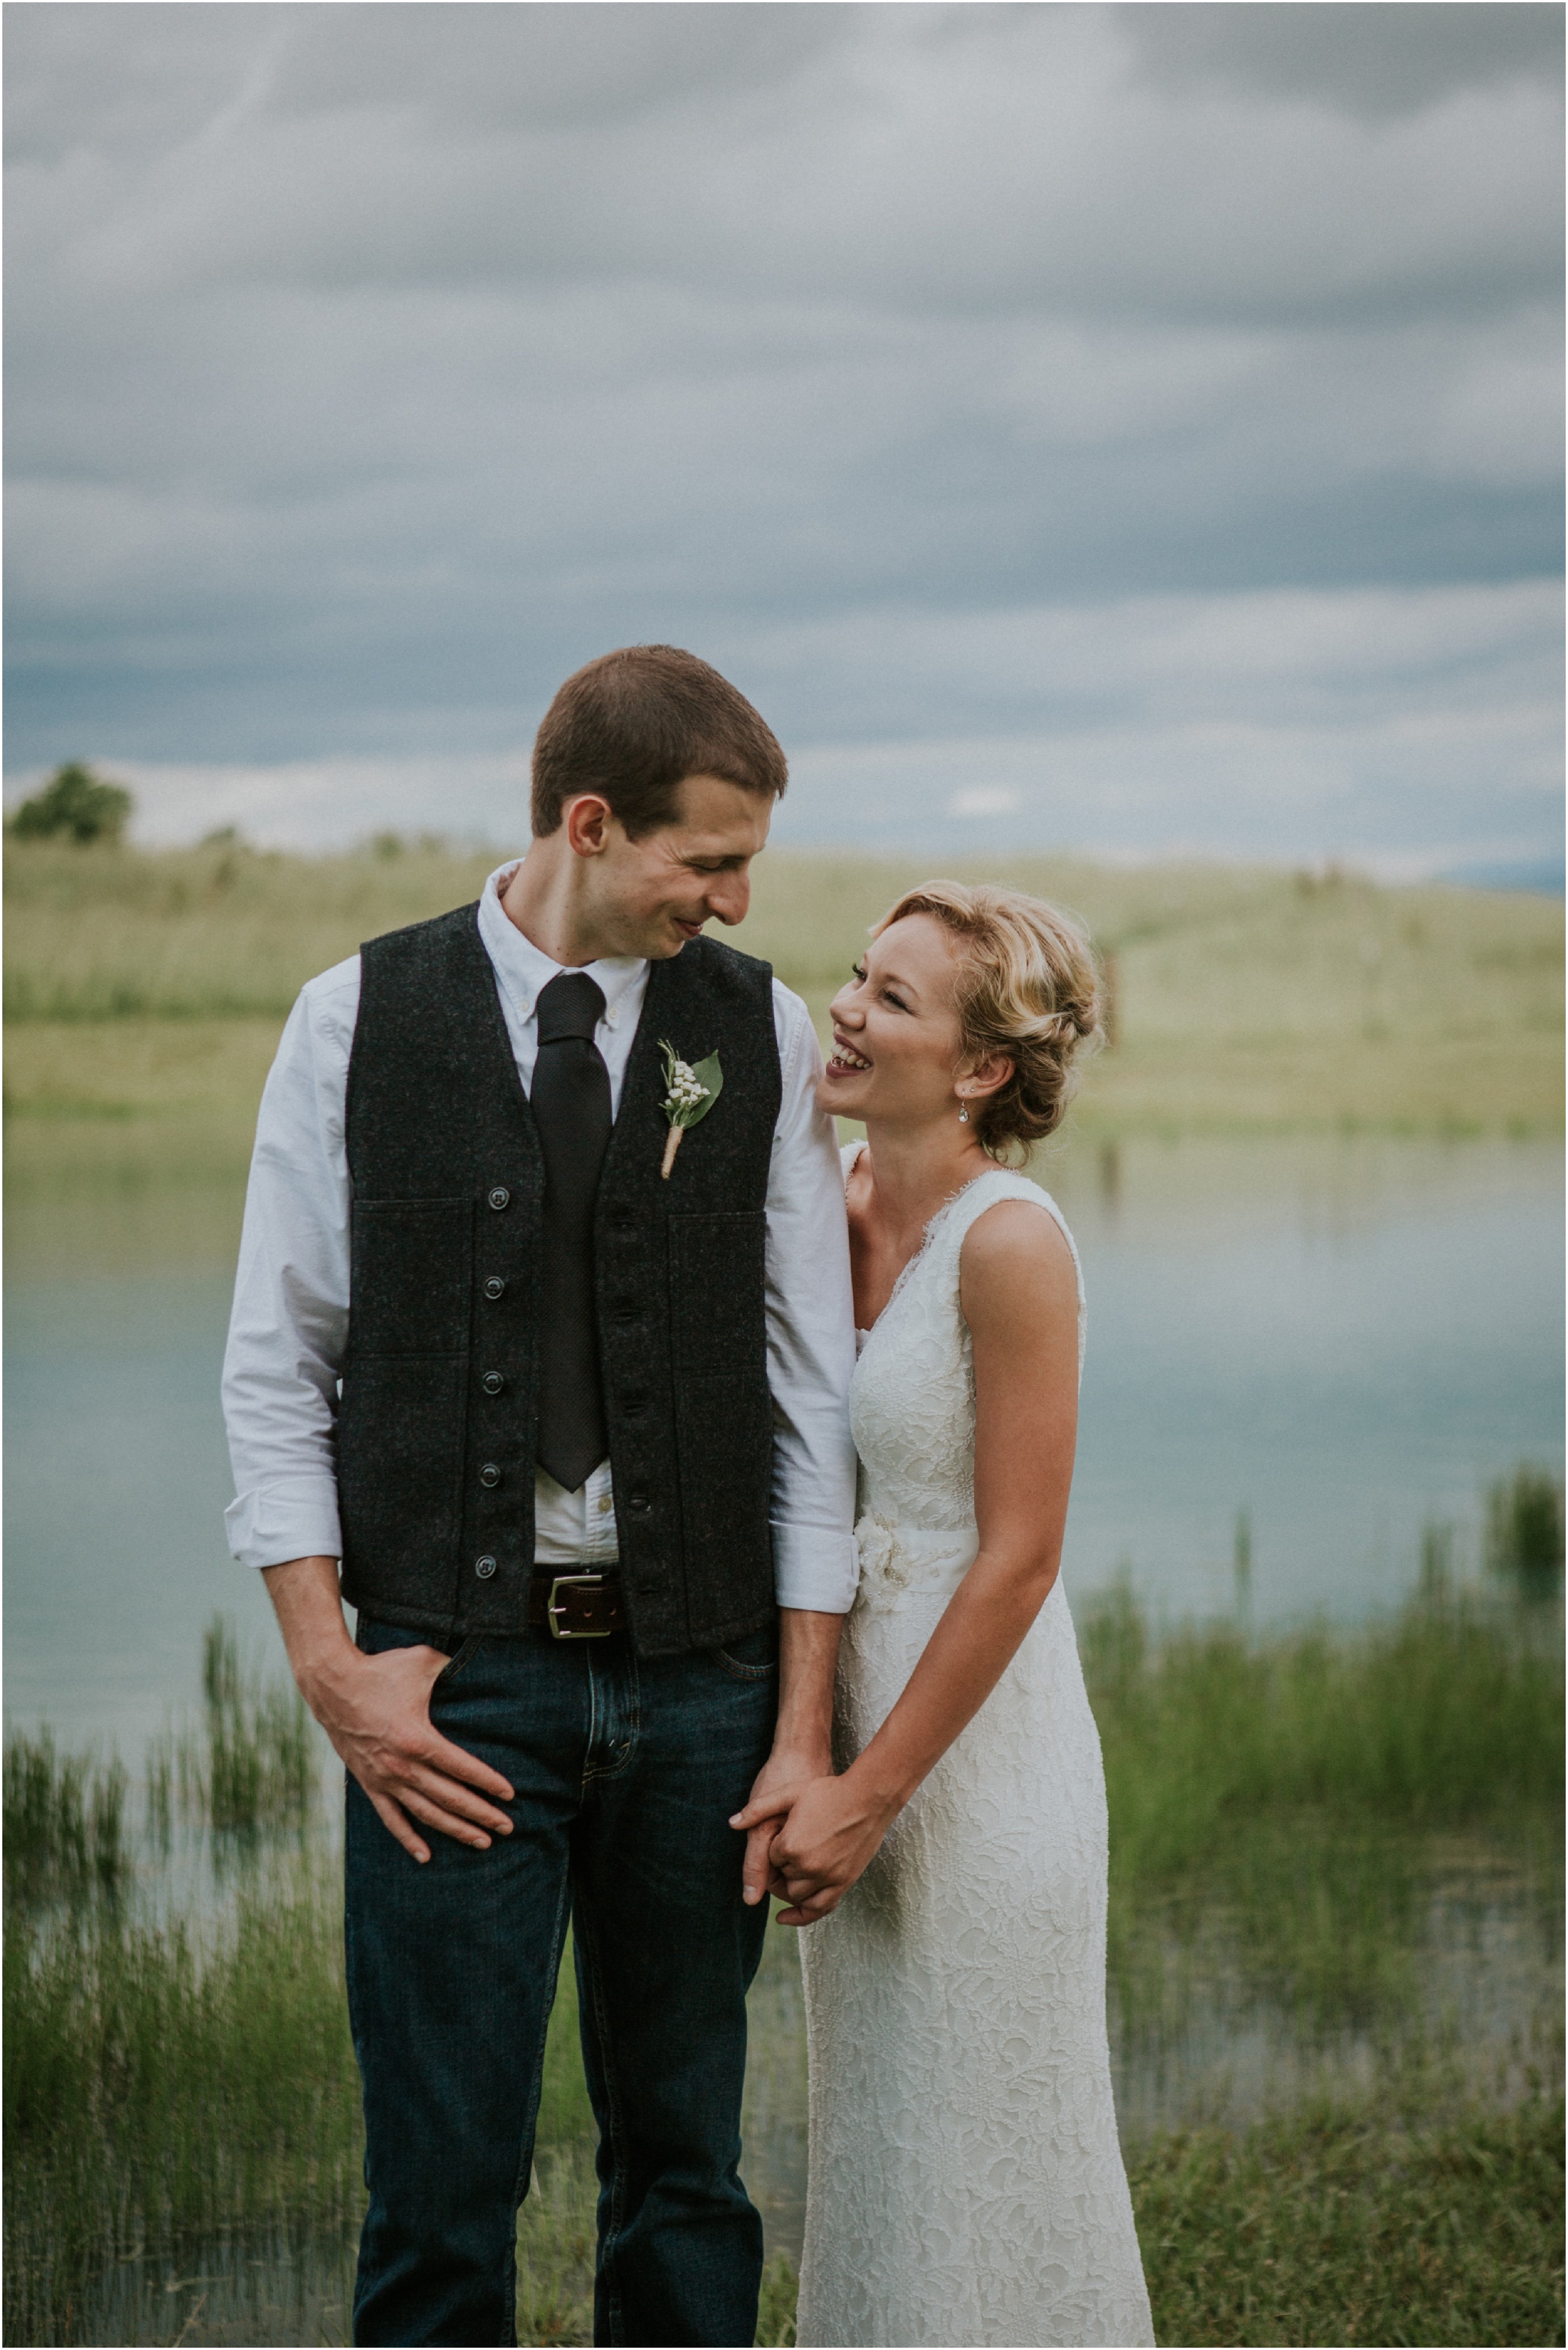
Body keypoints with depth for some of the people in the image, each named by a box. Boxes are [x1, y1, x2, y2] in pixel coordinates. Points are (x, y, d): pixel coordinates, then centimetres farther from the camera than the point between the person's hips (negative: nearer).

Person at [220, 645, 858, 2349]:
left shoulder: (761, 1030, 4)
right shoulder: (357, 1023, 0)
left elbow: (811, 1384, 4)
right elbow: (275, 1367, 2)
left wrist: (804, 1724, -1)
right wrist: (330, 1667, -7)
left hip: (699, 1679, 2)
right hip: (455, 1682, -2)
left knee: (685, 2174, 11)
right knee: (441, 2190, 0)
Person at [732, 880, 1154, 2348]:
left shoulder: (1010, 1242, -18)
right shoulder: (840, 1208, 4)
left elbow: (1016, 1561, -19)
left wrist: (870, 1795, -16)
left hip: (980, 1747, -8)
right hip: (859, 1724, 8)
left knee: (980, 2159, 4)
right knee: (879, 2142, 17)